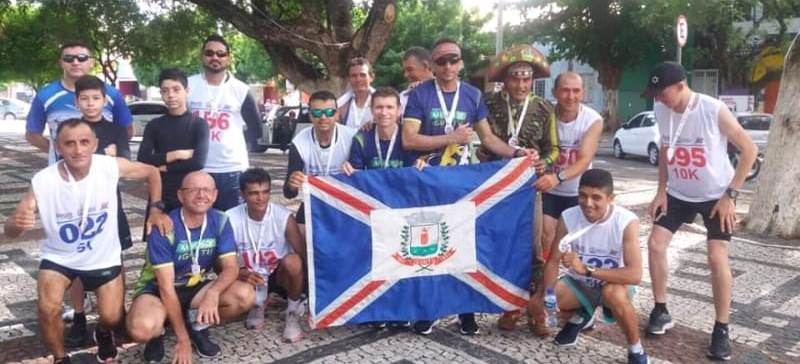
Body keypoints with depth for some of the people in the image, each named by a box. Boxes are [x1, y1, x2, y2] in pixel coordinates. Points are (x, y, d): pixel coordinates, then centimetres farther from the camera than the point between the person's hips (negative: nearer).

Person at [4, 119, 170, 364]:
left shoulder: (111, 167, -23)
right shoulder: (43, 181, -24)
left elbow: (152, 173, -5)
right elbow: (10, 230, -20)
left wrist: (156, 210, -12)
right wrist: (17, 224, -44)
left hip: (104, 257, 1)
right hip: (59, 257, 0)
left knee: (112, 318, -3)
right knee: (48, 309, -22)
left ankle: (104, 333, 38)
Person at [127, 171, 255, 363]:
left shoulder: (220, 221, -11)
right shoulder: (164, 228, -23)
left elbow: (231, 267, -15)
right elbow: (166, 286, -23)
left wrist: (213, 293, -39)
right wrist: (182, 339, -23)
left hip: (195, 288, 4)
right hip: (157, 289, -4)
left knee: (246, 295, -22)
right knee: (142, 329, -37)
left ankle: (197, 327, 4)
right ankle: (158, 332, 2)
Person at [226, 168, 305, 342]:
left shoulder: (284, 217, -19)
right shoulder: (231, 219, -16)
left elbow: (304, 256, -17)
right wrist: (240, 273, -33)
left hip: (278, 274, -1)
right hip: (248, 276, 2)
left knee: (292, 261, -35)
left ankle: (293, 312, -9)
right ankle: (258, 304, 9)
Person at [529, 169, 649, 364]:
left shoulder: (626, 222, -27)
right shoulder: (568, 217, -18)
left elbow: (635, 275, -34)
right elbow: (553, 261, -11)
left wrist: (587, 269, -43)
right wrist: (545, 295, -28)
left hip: (615, 283, -4)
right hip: (579, 282, 4)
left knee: (614, 294, -38)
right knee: (537, 304, -15)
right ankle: (581, 315, 19)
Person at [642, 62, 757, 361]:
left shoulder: (714, 110, -22)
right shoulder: (661, 110, -8)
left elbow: (749, 150, -14)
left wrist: (730, 195, -17)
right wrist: (661, 190, 1)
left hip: (715, 195, -5)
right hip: (677, 194, 5)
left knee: (717, 257, -11)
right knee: (655, 244, -2)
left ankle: (721, 329, 4)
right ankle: (661, 311, 15)